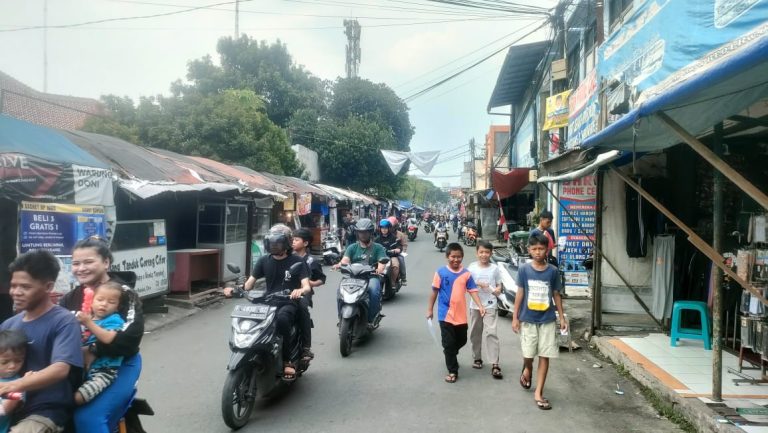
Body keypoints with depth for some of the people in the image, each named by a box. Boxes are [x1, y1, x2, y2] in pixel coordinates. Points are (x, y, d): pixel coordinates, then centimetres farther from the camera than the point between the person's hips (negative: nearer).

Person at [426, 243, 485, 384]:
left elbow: (472, 291, -2)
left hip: (461, 315, 4)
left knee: (462, 341, 19)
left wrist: (480, 306, -15)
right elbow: (434, 292, -2)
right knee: (449, 343, 0)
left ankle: (449, 355, 48)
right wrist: (429, 309, 1)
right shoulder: (441, 273, -8)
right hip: (446, 315, -3)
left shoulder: (466, 274, -1)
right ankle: (452, 371, 12)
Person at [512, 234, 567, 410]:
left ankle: (538, 393, 10)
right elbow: (520, 294, -1)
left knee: (545, 356, 1)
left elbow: (556, 295, 6)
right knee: (528, 354, 4)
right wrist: (515, 317, -2)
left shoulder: (553, 271, -2)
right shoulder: (524, 269, -5)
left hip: (547, 320, 1)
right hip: (528, 320, -1)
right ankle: (527, 370, 40)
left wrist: (562, 317, 6)